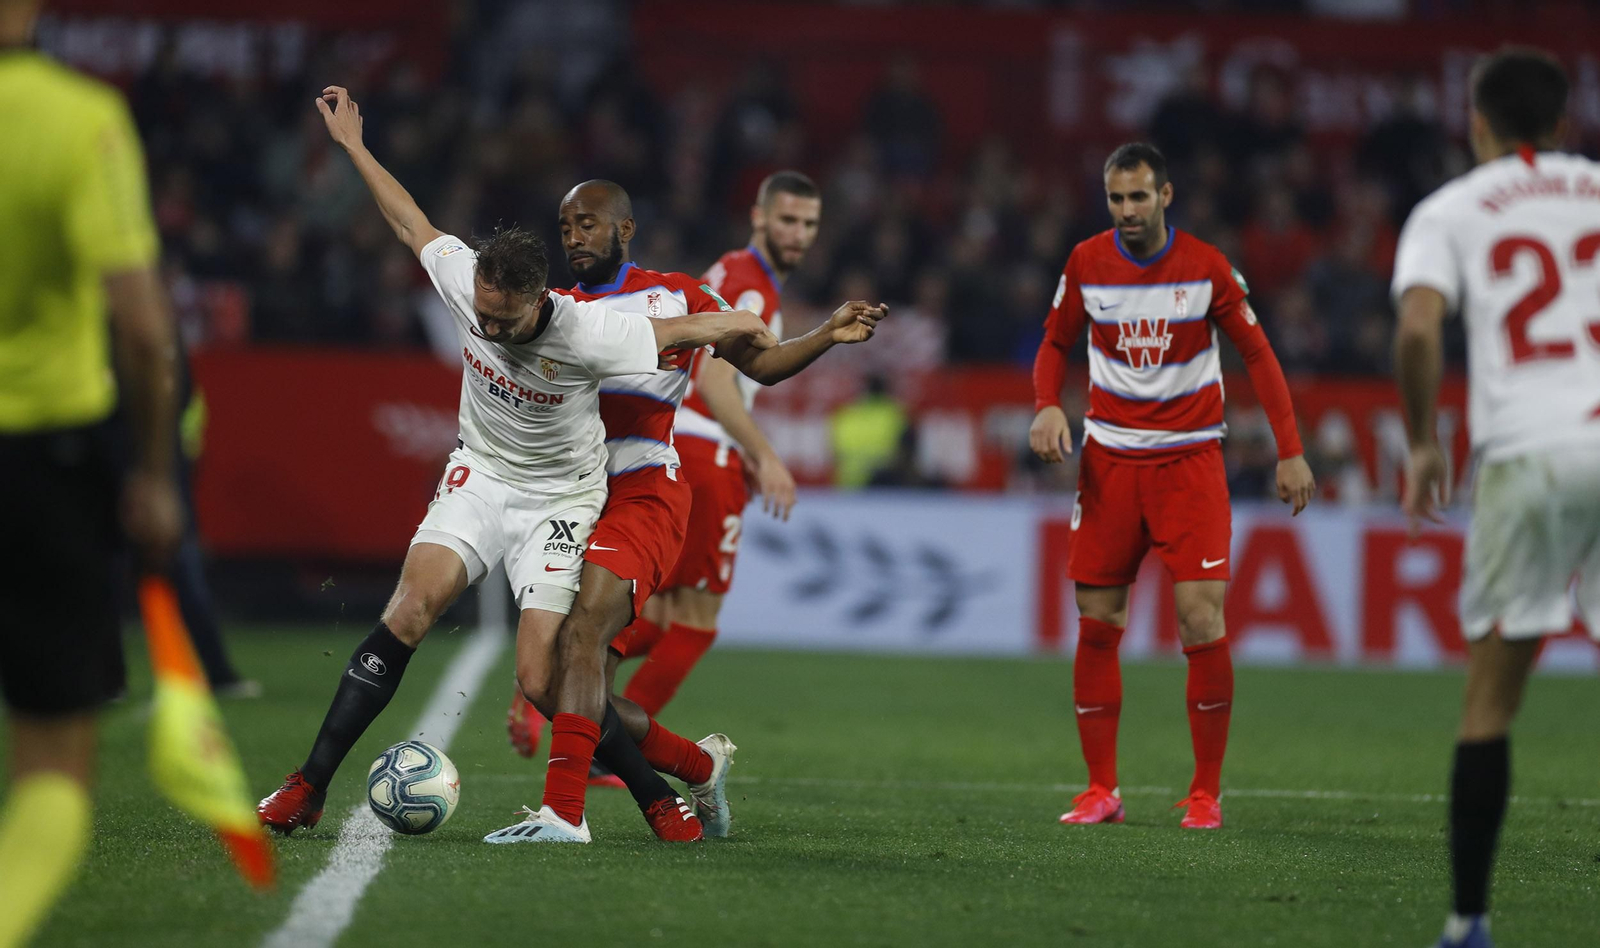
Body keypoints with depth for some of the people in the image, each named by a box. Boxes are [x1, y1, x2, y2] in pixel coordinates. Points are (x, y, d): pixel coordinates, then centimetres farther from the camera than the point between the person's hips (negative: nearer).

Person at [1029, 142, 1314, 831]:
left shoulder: (1207, 268, -5)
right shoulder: (1086, 264, 0)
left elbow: (1257, 354, 1)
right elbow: (1055, 342, 13)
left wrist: (1290, 450, -4)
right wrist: (1047, 406, -8)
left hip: (1190, 458, -2)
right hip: (1109, 459, 2)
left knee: (1201, 623, -11)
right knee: (1096, 625, -1)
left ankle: (1205, 793, -1)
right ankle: (1101, 790, 8)